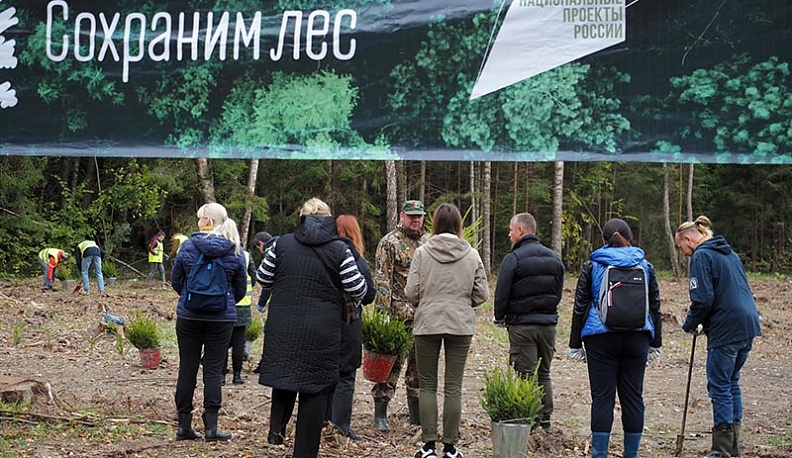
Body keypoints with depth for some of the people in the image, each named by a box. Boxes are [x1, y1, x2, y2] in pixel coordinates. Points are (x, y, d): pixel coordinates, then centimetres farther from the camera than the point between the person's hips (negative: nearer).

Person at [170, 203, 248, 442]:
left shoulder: (188, 245, -4)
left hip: (188, 316, 0)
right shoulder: (235, 250, -2)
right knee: (214, 370, 3)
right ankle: (211, 426, 0)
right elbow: (241, 288, 5)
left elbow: (175, 280, 4)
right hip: (222, 319, 0)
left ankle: (184, 425, 11)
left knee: (187, 369, 7)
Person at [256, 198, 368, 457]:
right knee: (315, 388, 5)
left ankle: (277, 427, 3)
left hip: (283, 327, 2)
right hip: (321, 333, -2)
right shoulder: (339, 250, -5)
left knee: (284, 376, 22)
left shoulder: (282, 244, 1)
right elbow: (357, 289, -5)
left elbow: (262, 278, 8)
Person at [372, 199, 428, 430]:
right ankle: (380, 414, 1)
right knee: (391, 362, -5)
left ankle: (417, 414, 20)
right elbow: (381, 279, -11)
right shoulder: (389, 242, -5)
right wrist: (383, 313, -18)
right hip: (398, 313, -6)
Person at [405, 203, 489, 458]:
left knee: (427, 385, 8)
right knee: (453, 387, 6)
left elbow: (411, 292, -7)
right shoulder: (472, 255, -1)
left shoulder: (422, 252, -6)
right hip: (461, 324, 1)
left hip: (428, 323, -1)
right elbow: (481, 294, 1)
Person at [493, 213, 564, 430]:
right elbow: (559, 292, 14)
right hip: (548, 322, 6)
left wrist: (500, 316, 6)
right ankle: (545, 419, 17)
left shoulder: (513, 259, -12)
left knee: (526, 374, -2)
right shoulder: (554, 258, 9)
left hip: (522, 324, -6)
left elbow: (502, 293, -10)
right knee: (544, 374, 15)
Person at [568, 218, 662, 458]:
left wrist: (575, 344, 7)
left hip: (601, 339, -2)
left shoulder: (592, 266, 3)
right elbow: (655, 306, 12)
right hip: (636, 338, 2)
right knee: (633, 397, 7)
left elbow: (580, 306, 3)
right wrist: (655, 343, 19)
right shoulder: (645, 266, 8)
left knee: (602, 397, -1)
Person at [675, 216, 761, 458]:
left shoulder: (701, 256, -8)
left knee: (719, 386, -2)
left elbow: (703, 299, -16)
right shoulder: (729, 253, 19)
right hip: (748, 323, 9)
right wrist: (701, 323, 19)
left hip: (726, 328, -9)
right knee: (732, 382, 16)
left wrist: (690, 324, 1)